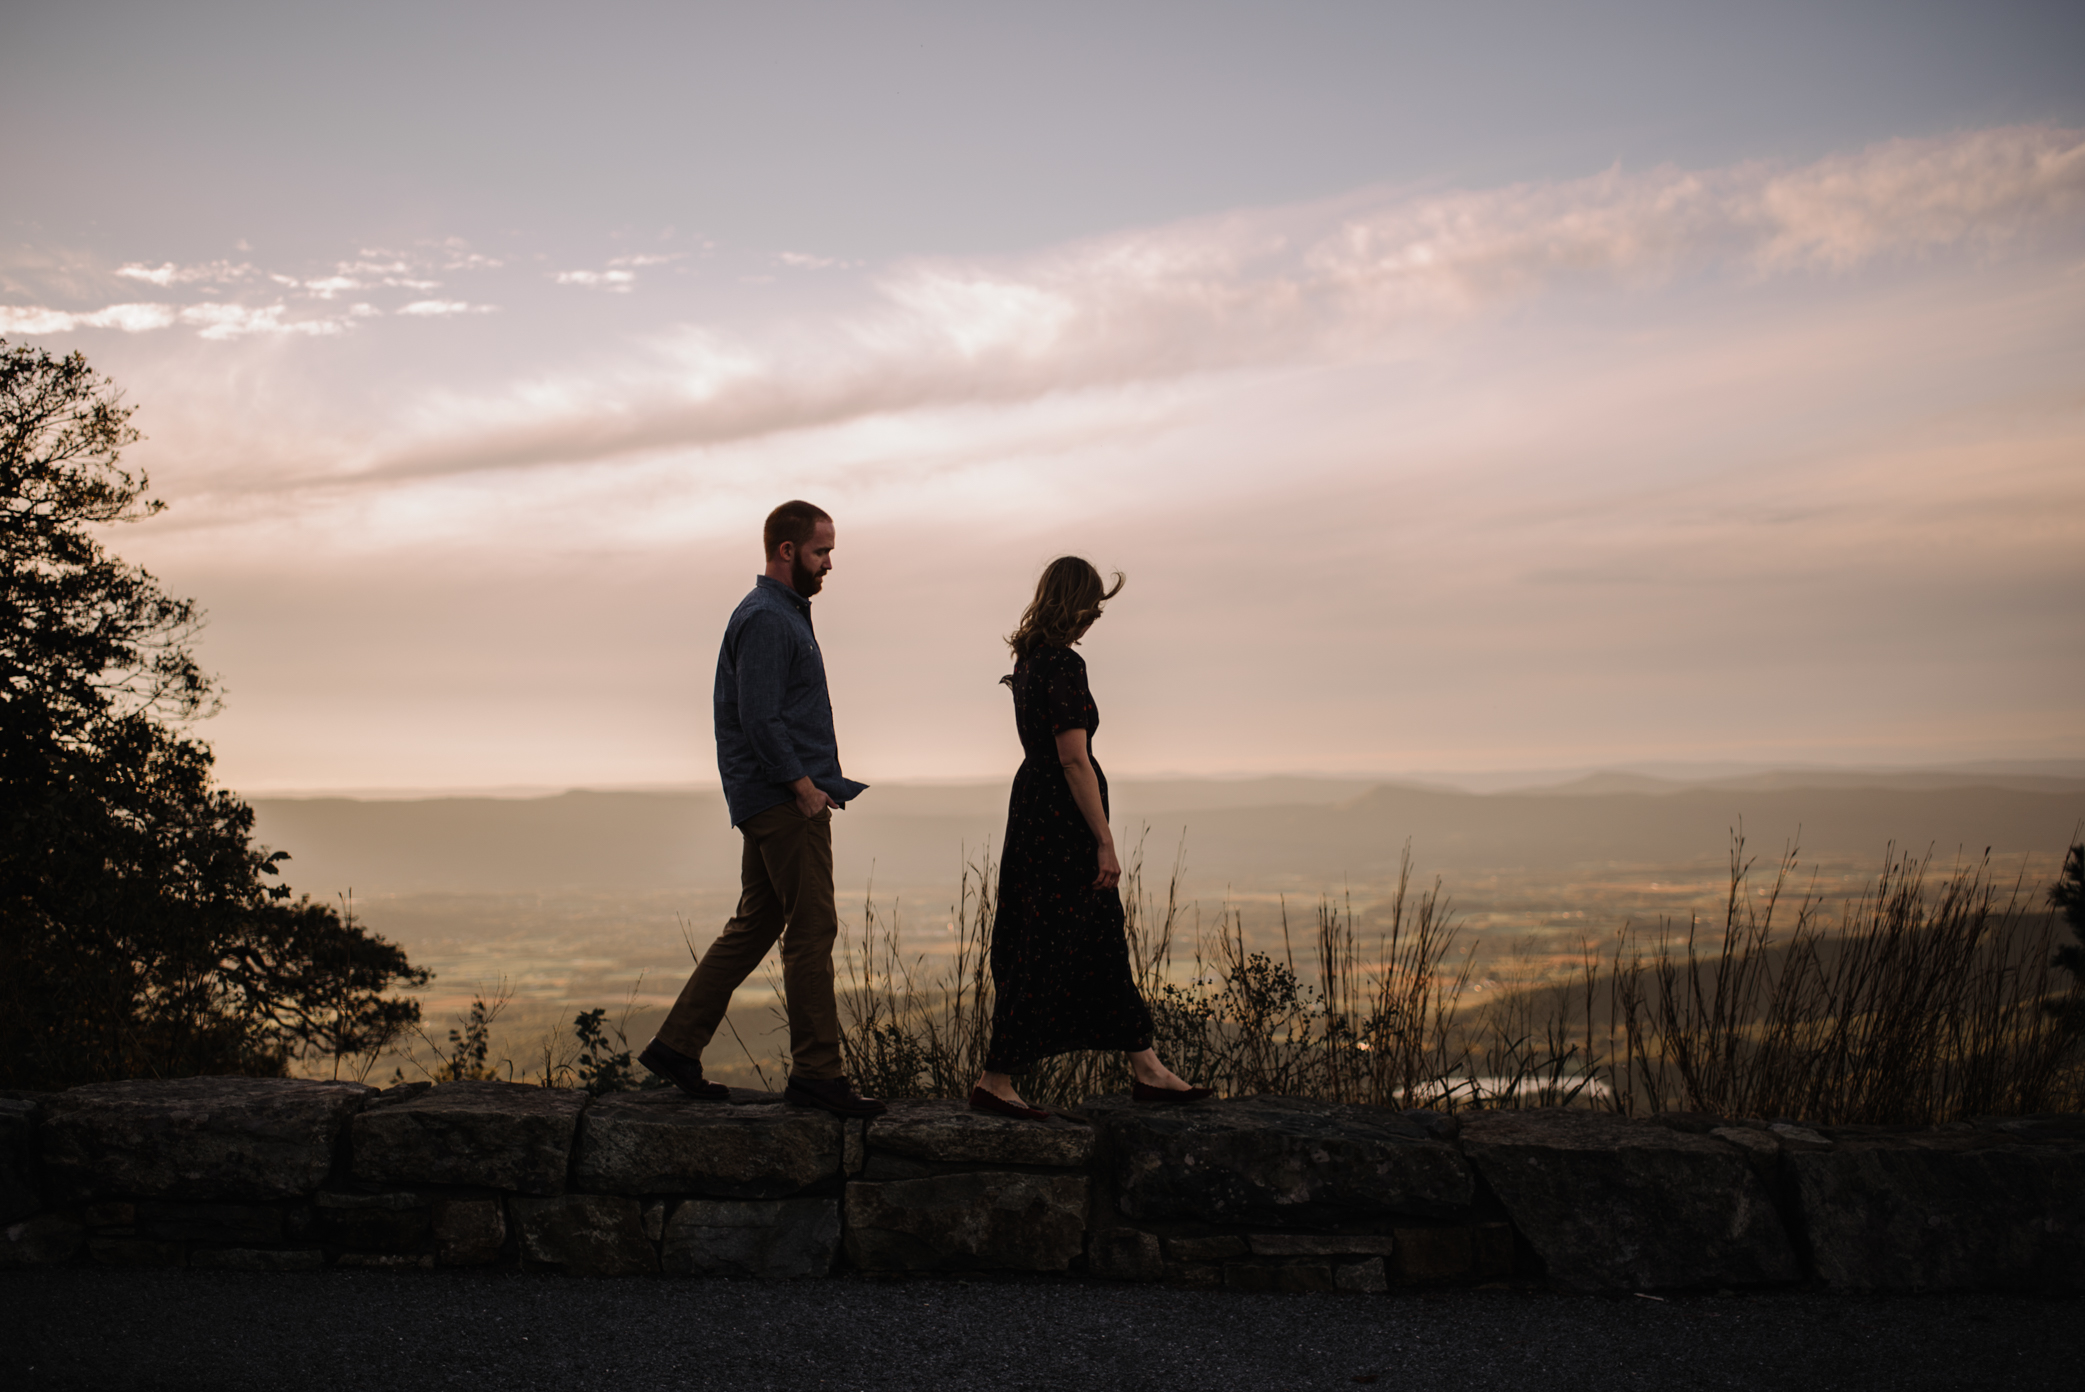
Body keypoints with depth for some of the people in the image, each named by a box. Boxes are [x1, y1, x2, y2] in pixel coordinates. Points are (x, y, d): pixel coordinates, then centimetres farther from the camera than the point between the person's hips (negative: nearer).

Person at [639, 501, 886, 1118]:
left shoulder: (784, 613, 21)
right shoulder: (766, 618, -12)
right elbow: (760, 719, -20)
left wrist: (826, 783, 19)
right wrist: (805, 785, -18)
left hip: (776, 802, 10)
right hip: (785, 799, -10)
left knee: (754, 925, 12)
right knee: (812, 929, -7)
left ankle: (677, 1045, 15)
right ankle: (815, 1072, -1)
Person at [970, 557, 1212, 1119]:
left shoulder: (1029, 658, 10)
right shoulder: (1063, 665, -18)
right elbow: (1074, 760, -21)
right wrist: (1105, 841, -20)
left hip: (1034, 803, 10)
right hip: (1062, 819, -10)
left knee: (1104, 943, 14)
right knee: (1048, 951, -3)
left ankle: (1146, 1069, 21)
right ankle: (996, 1078, 3)